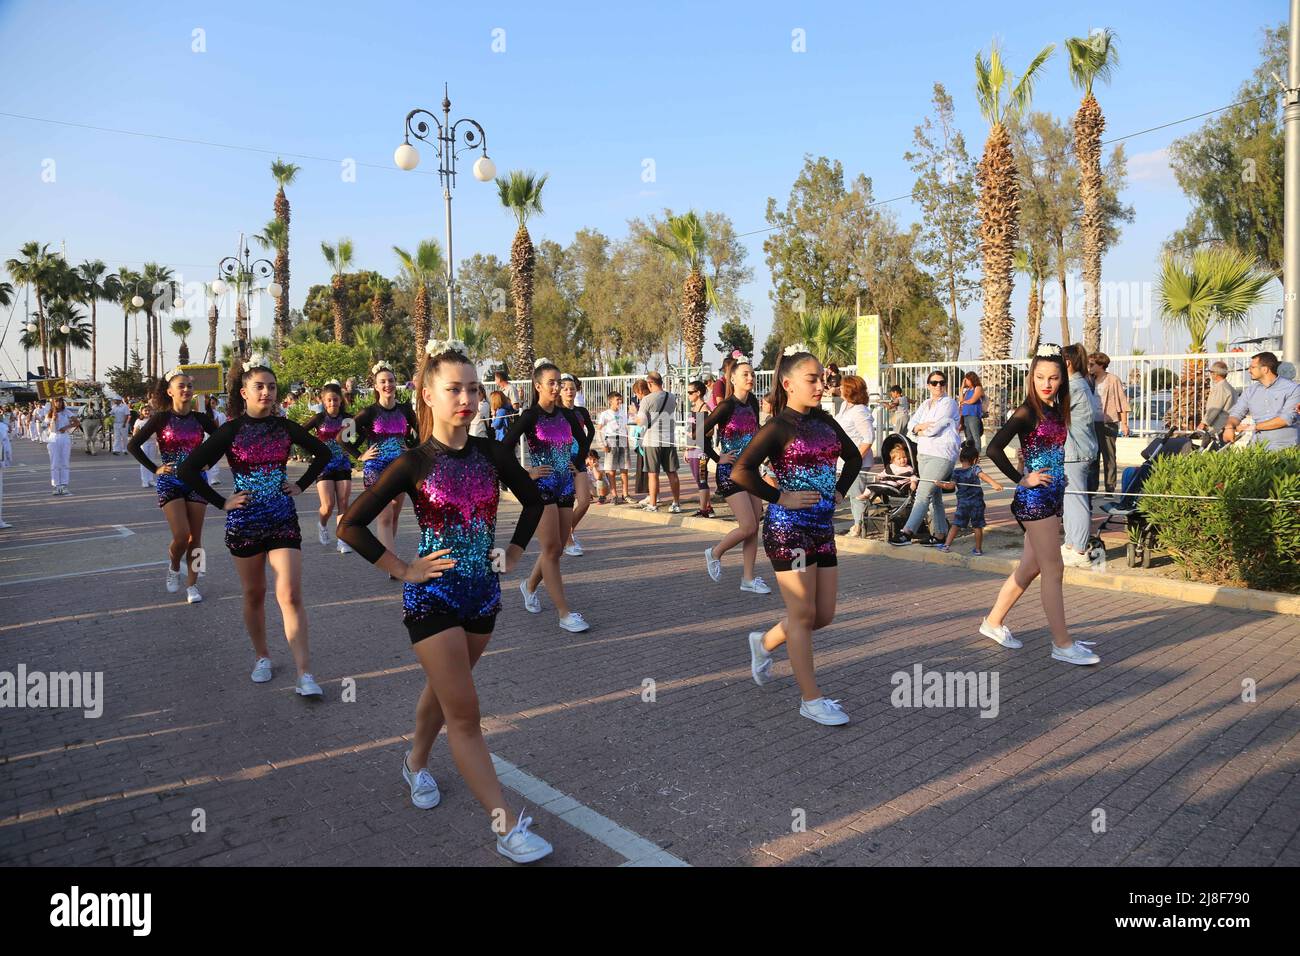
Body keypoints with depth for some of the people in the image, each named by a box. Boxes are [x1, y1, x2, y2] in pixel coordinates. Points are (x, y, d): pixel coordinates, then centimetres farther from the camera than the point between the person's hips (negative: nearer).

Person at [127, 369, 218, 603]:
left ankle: (192, 584, 14)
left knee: (195, 537, 2)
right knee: (181, 535, -14)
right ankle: (174, 567, 17)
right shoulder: (162, 418, -6)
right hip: (170, 482, -3)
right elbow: (133, 445, -5)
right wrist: (154, 469, -9)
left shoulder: (200, 419, 1)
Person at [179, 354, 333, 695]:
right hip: (244, 522, 0)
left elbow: (323, 453, 16)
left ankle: (305, 674, -9)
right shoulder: (231, 430, -5)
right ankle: (262, 657, 32)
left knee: (290, 595, -9)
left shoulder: (285, 427, 1)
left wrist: (301, 485, 7)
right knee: (254, 594, 12)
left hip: (283, 520, 0)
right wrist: (221, 502, -7)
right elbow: (189, 469, -5)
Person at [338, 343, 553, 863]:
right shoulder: (414, 463, -12)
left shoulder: (493, 453, -2)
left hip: (483, 593, 5)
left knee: (443, 688, 23)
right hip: (433, 597, -4)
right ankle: (507, 827, 2)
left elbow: (533, 499, 15)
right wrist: (403, 570, -10)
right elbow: (351, 525, -10)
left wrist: (514, 552, 8)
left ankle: (416, 763, 50)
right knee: (465, 713, -4)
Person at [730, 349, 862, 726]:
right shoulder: (778, 427, -11)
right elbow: (741, 472, -22)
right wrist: (780, 498, -16)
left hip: (823, 528, 7)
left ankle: (764, 642, 35)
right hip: (788, 529, -7)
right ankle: (811, 699, 12)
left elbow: (853, 457, 25)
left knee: (824, 615, 11)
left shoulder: (824, 421, 10)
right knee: (804, 615, 0)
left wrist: (839, 491, 12)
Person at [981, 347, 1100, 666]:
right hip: (1034, 498, -8)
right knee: (1053, 570, -4)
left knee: (1030, 567, 14)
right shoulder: (1027, 412, -13)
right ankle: (1062, 645, 3)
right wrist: (1021, 480, -15)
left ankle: (994, 622, 27)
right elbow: (994, 448, -23)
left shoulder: (1057, 410, 10)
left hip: (1052, 497, 8)